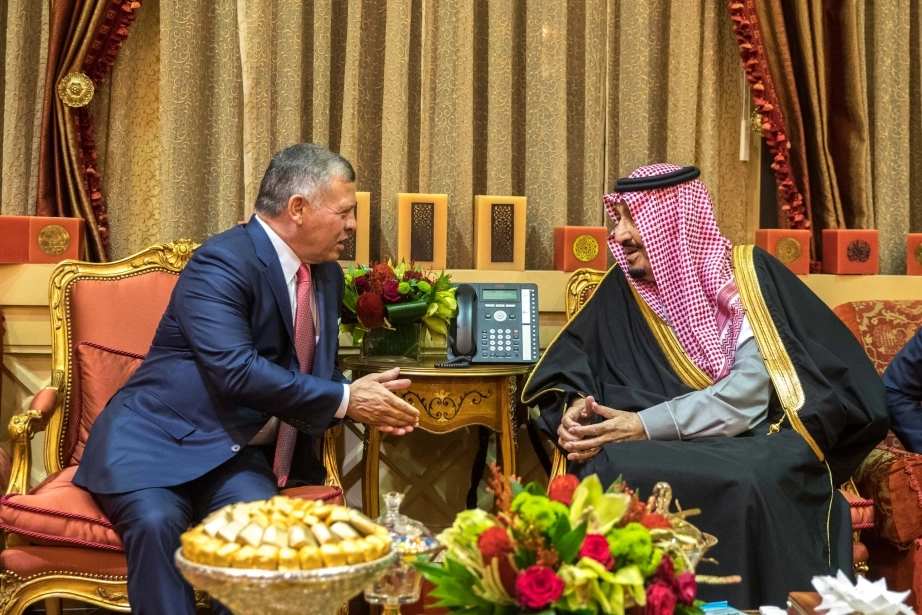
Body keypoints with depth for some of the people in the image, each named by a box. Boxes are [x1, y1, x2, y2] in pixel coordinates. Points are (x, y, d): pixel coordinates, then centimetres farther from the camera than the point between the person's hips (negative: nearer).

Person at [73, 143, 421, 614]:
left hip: (237, 453, 6)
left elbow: (316, 373, 19)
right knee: (157, 521, -33)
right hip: (157, 436, -5)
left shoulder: (327, 275, 10)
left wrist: (363, 402, -4)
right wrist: (344, 400, -20)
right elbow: (235, 370, -27)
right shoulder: (221, 262, -16)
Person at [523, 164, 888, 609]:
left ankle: (748, 600, -18)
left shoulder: (746, 277, -3)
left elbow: (749, 395, -13)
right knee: (608, 474, -31)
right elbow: (564, 373, 11)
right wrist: (576, 408, -13)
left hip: (748, 444, -3)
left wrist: (645, 425, -21)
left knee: (747, 486, -38)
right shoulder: (623, 288, 10)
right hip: (662, 453, 3)